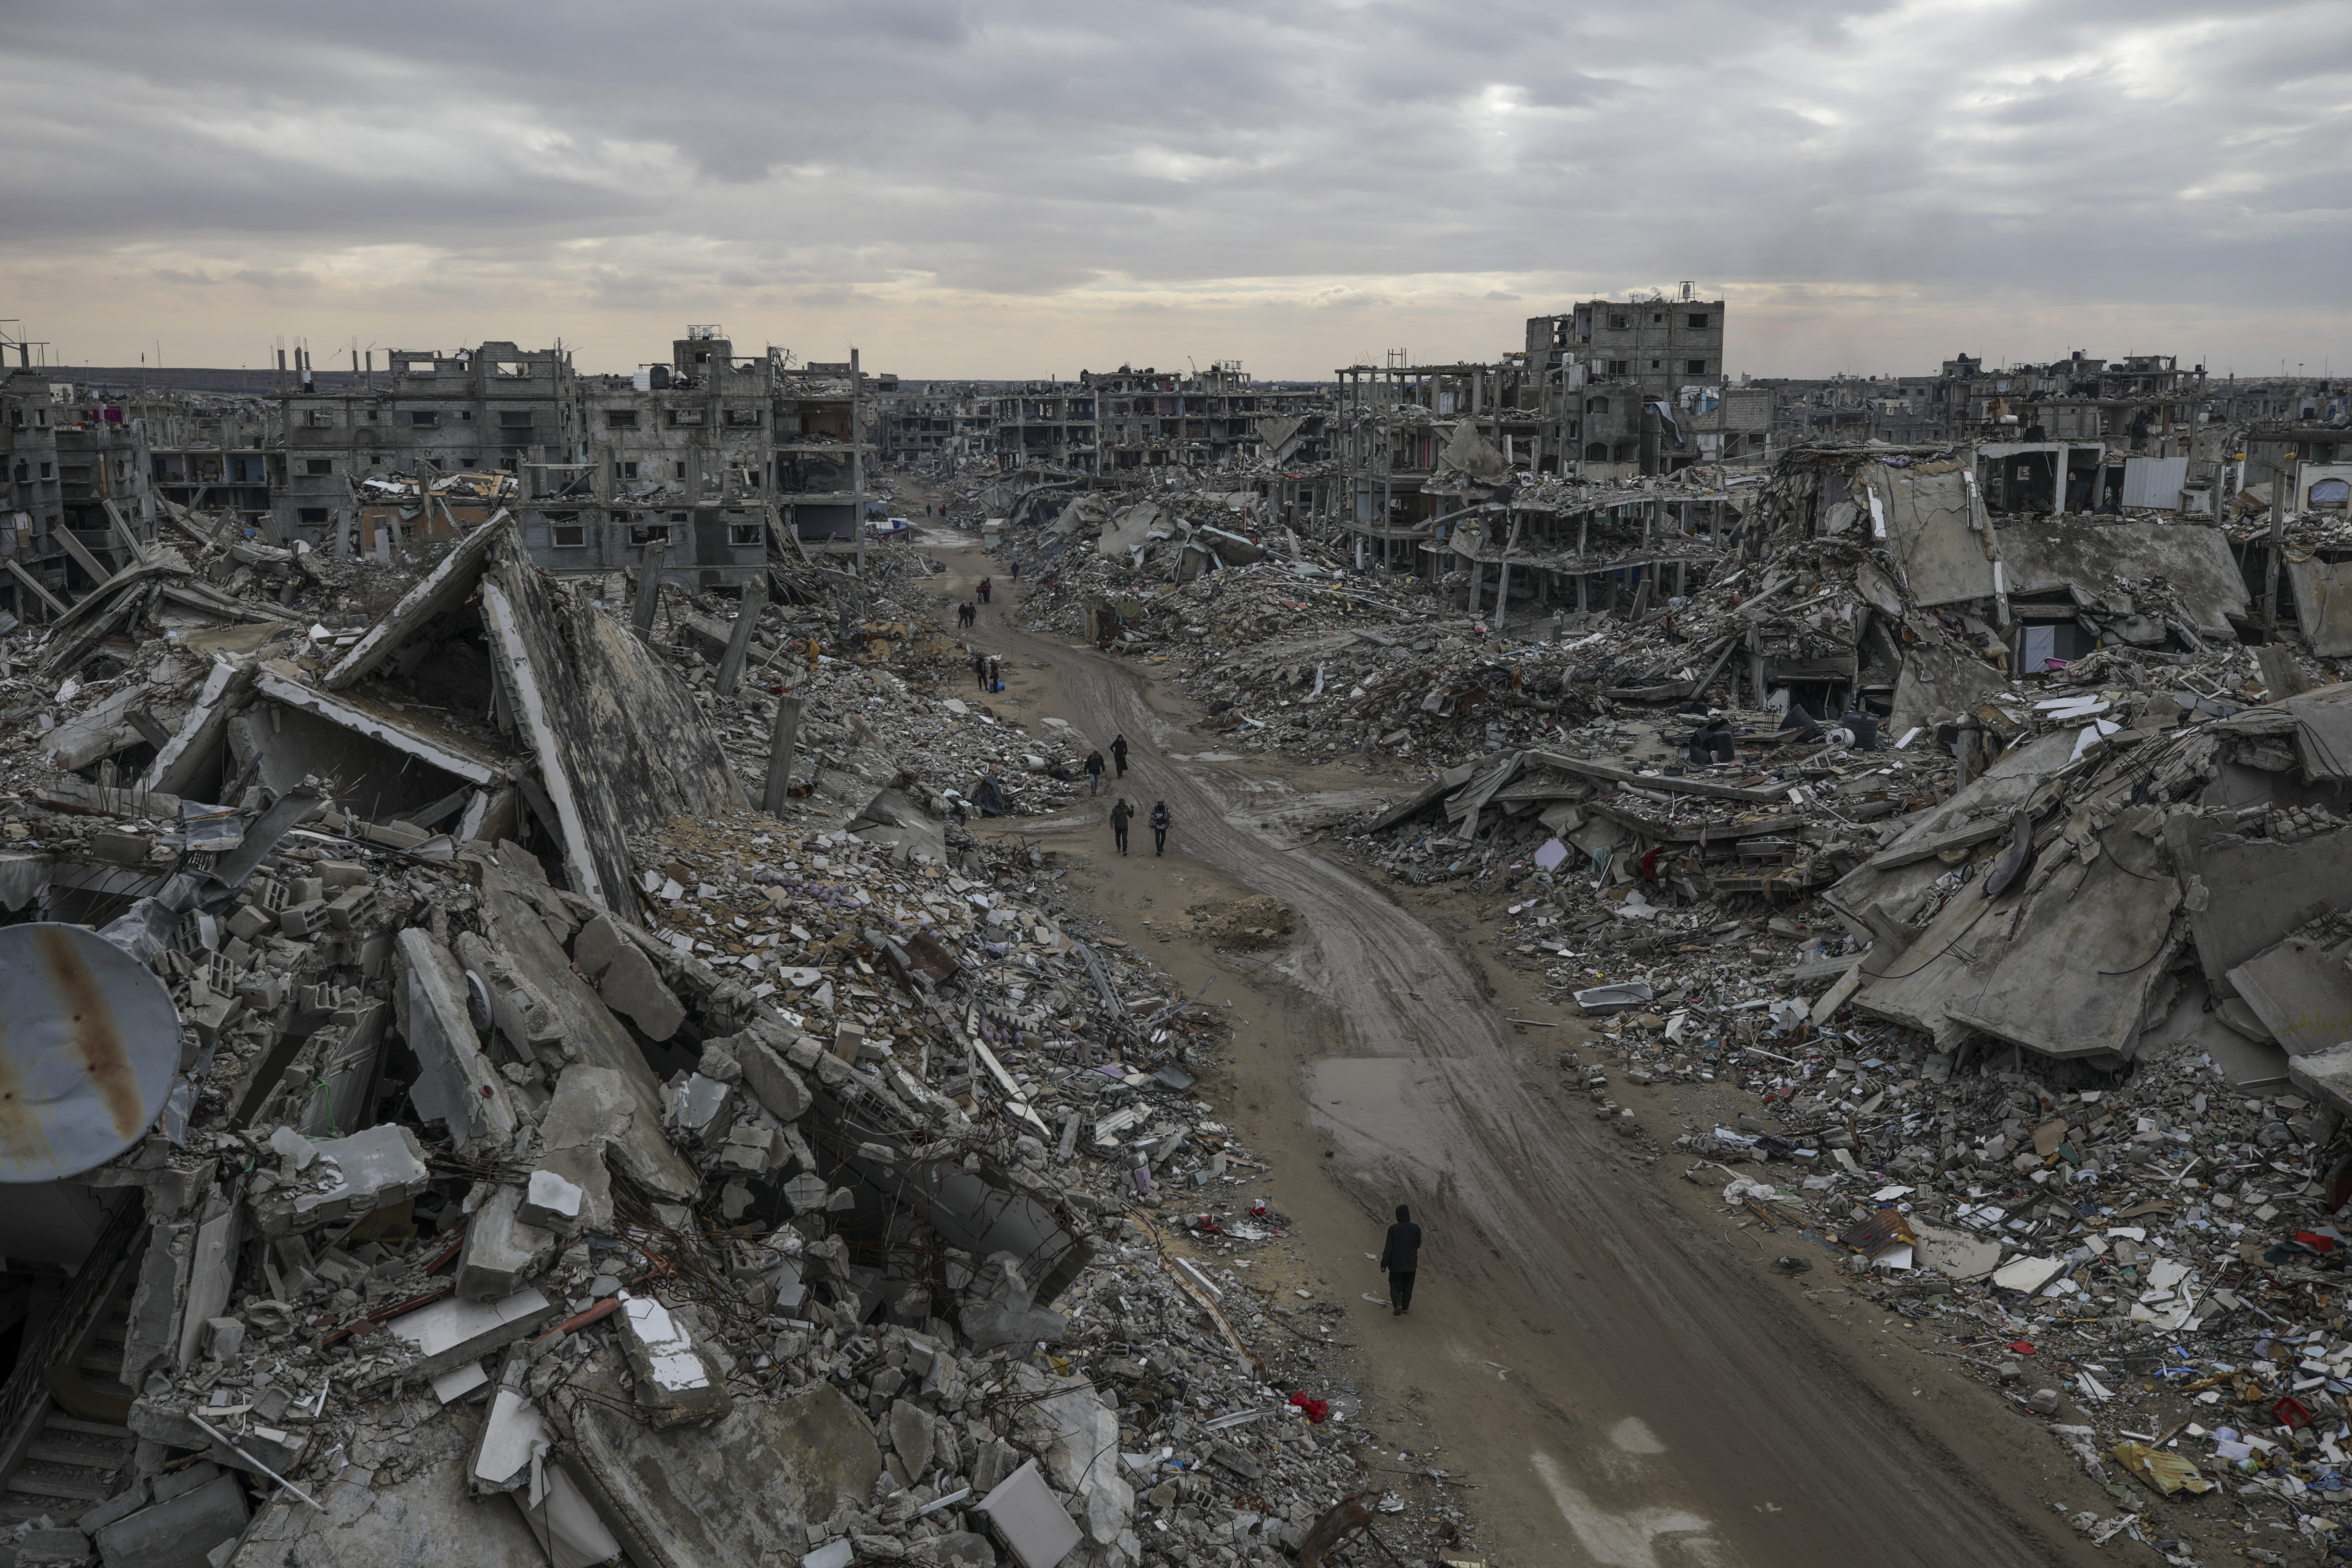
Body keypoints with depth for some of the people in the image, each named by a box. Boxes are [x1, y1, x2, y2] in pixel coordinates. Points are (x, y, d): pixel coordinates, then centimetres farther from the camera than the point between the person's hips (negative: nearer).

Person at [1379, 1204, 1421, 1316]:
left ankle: (1398, 1305, -12)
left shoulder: (1393, 1229, -16)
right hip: (1411, 1264, 2)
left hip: (1396, 1264, -2)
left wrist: (1384, 1264, -7)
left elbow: (1388, 1248, -14)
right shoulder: (1415, 1228, -9)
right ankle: (1405, 1307, 26)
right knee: (1408, 1286, 20)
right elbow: (1418, 1245, 5)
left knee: (1395, 1286, 9)